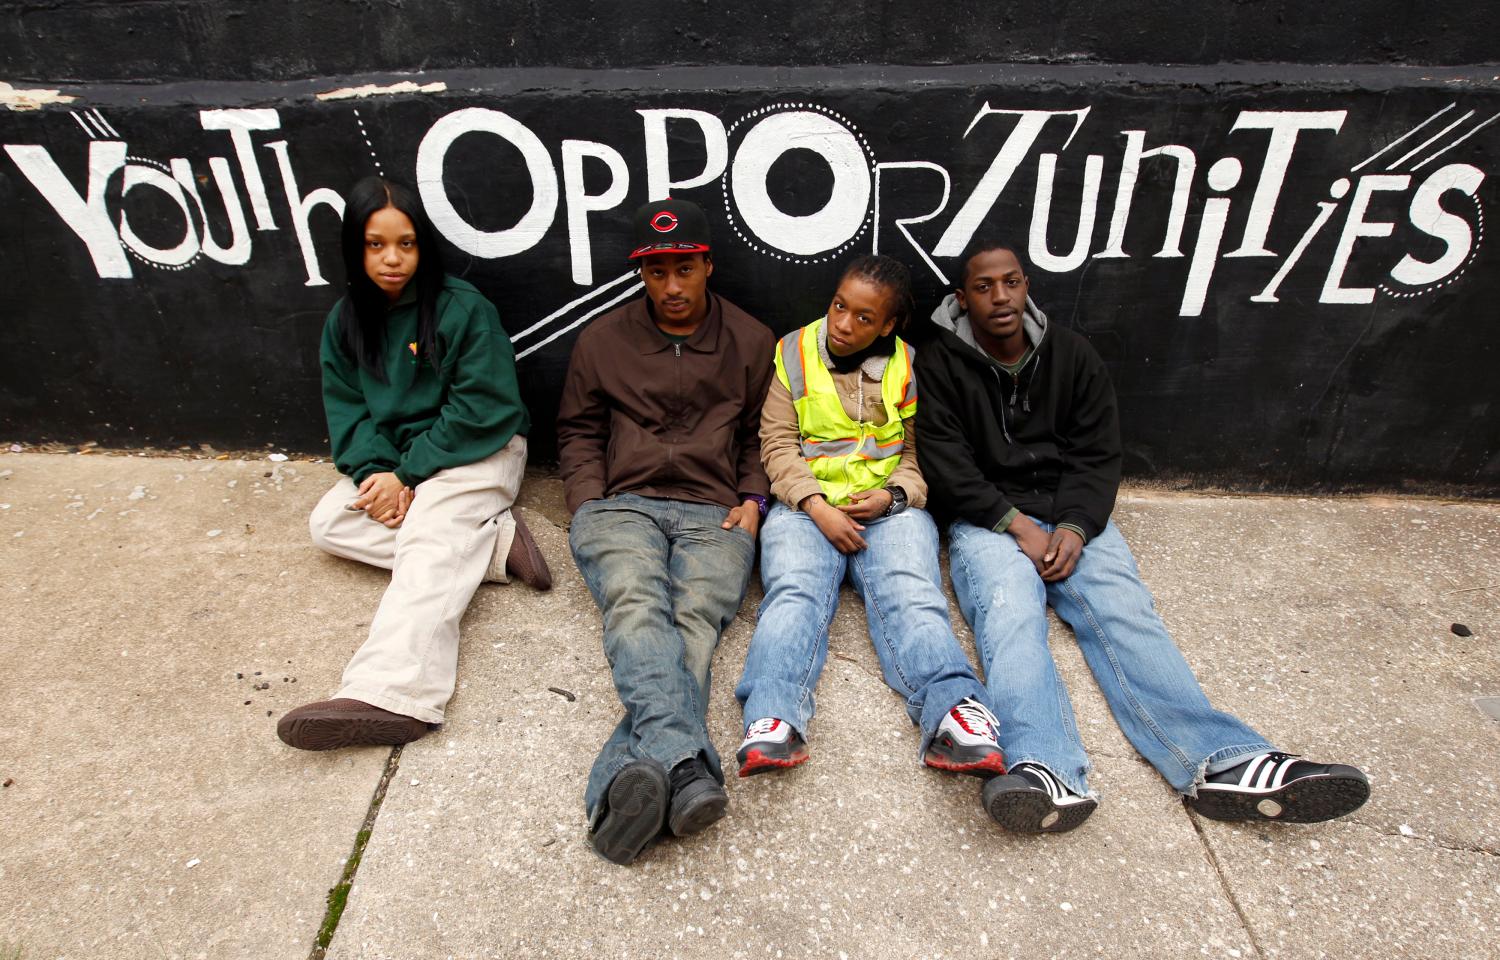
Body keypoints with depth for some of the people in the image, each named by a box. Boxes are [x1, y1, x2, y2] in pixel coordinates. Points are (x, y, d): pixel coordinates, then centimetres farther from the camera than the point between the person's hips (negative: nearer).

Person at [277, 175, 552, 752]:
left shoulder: (463, 308, -9)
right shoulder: (346, 320, 9)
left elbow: (482, 408, -14)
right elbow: (346, 410, 6)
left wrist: (408, 476, -17)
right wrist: (375, 471, -15)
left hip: (476, 452, -7)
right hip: (391, 463, 7)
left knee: (429, 537, -30)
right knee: (328, 522, -15)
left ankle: (391, 695, -50)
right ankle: (495, 543, -23)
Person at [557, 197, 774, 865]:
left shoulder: (751, 341, 18)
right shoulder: (603, 339, 18)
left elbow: (758, 435, 22)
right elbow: (578, 432, 20)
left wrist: (753, 498, 5)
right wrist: (589, 505, 4)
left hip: (713, 513, 1)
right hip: (622, 504, 0)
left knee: (696, 619, -31)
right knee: (637, 603, -33)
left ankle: (626, 780, -49)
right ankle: (686, 770, -53)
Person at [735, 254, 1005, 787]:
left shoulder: (911, 367, 12)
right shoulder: (794, 353, 10)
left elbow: (922, 452, 12)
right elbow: (778, 445, 4)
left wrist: (893, 495, -10)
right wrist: (818, 508, -11)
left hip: (889, 505, 1)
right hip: (807, 503, 0)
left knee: (913, 597, -27)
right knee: (793, 593, -29)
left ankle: (955, 714, -47)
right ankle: (773, 720, -48)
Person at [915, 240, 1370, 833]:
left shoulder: (1071, 355, 12)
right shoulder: (940, 364, 3)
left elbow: (1099, 454, 6)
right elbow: (945, 466, -6)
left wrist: (1074, 527, -13)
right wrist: (1016, 523, -18)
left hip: (1072, 515, 3)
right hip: (988, 519, -3)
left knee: (1123, 611, -22)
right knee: (1009, 613, -32)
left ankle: (1224, 764, -39)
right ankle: (1046, 773, -53)